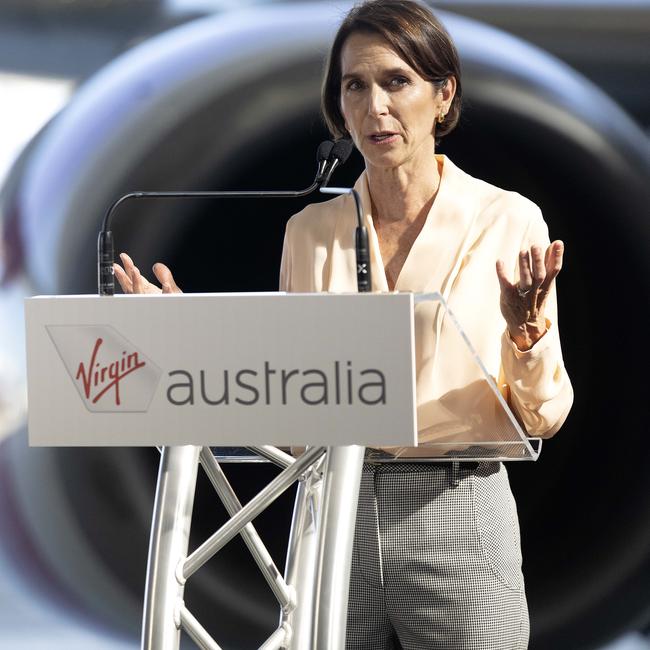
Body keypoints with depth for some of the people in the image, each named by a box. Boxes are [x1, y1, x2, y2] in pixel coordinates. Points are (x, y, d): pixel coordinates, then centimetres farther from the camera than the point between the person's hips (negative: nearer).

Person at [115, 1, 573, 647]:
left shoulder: (507, 220, -2)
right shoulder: (310, 231, 9)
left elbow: (540, 419, 0)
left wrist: (525, 334, -18)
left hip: (456, 520, -3)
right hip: (333, 515, 3)